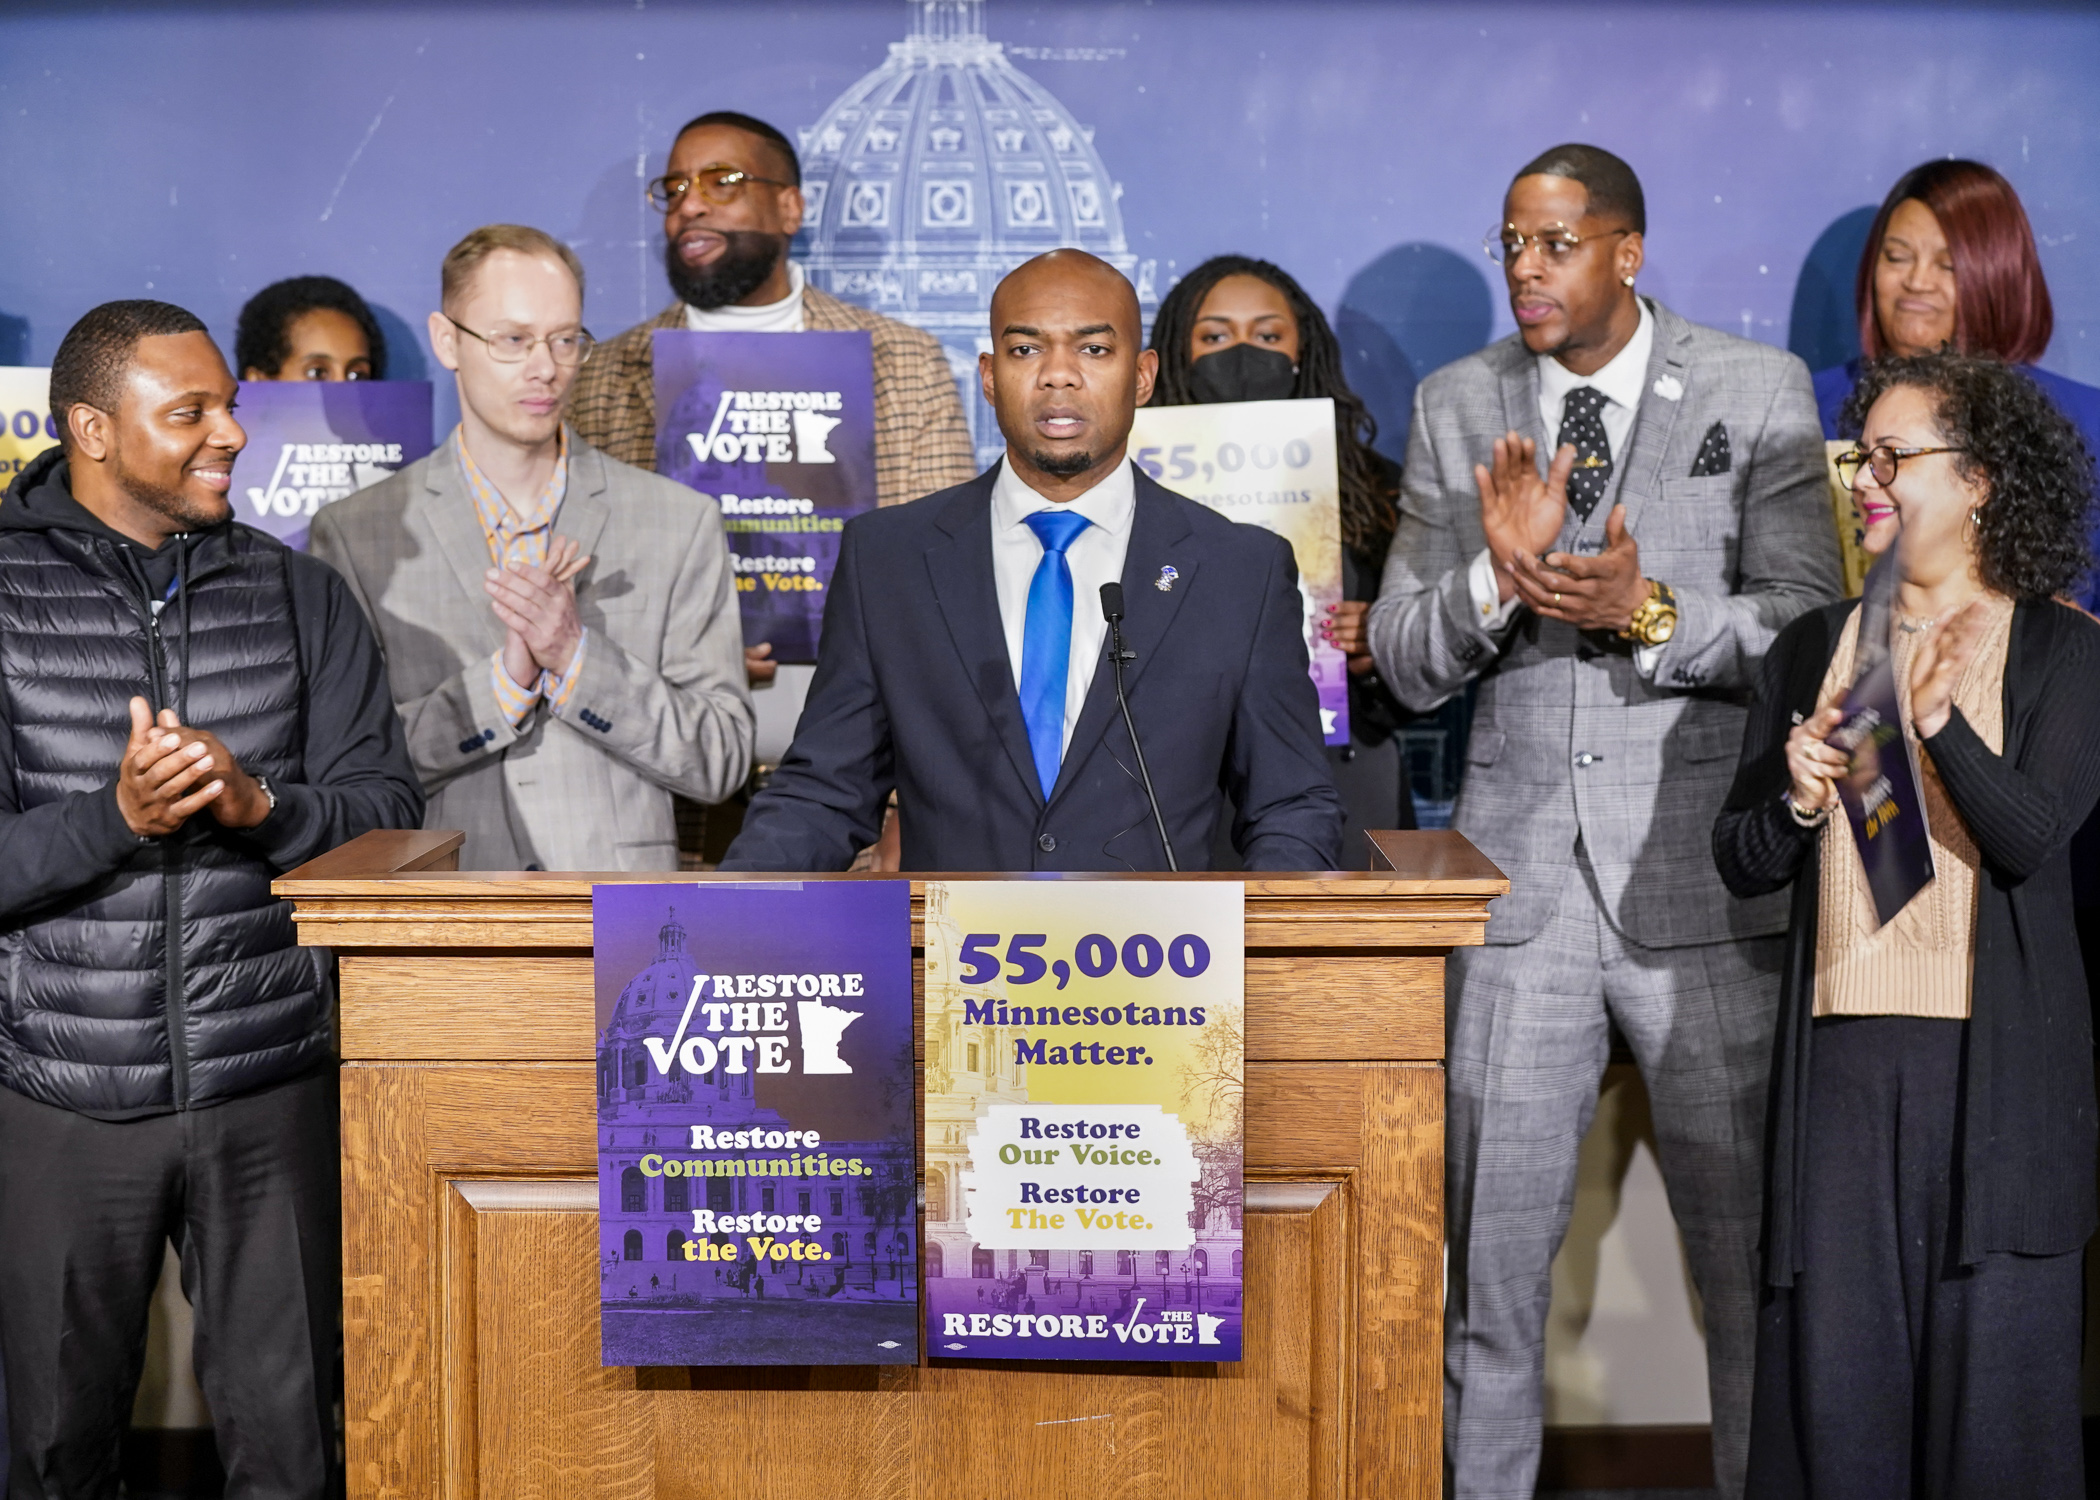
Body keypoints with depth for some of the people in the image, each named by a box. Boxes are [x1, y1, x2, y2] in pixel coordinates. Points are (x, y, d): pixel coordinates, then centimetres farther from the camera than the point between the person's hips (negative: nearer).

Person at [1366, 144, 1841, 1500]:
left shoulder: (1760, 393, 2)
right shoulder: (1457, 407, 8)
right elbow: (1407, 665, 5)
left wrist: (1649, 615, -19)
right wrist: (1497, 573, -14)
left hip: (1706, 877, -2)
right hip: (1519, 874, 2)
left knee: (1752, 1235, 7)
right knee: (1491, 1238, 7)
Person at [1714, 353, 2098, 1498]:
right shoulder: (1814, 647, 10)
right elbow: (1741, 863, 9)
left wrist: (1938, 723, -27)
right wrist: (1796, 801, -11)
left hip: (1995, 1060, -2)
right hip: (1840, 1048, 3)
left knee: (1990, 1352, 4)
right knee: (1831, 1352, 4)